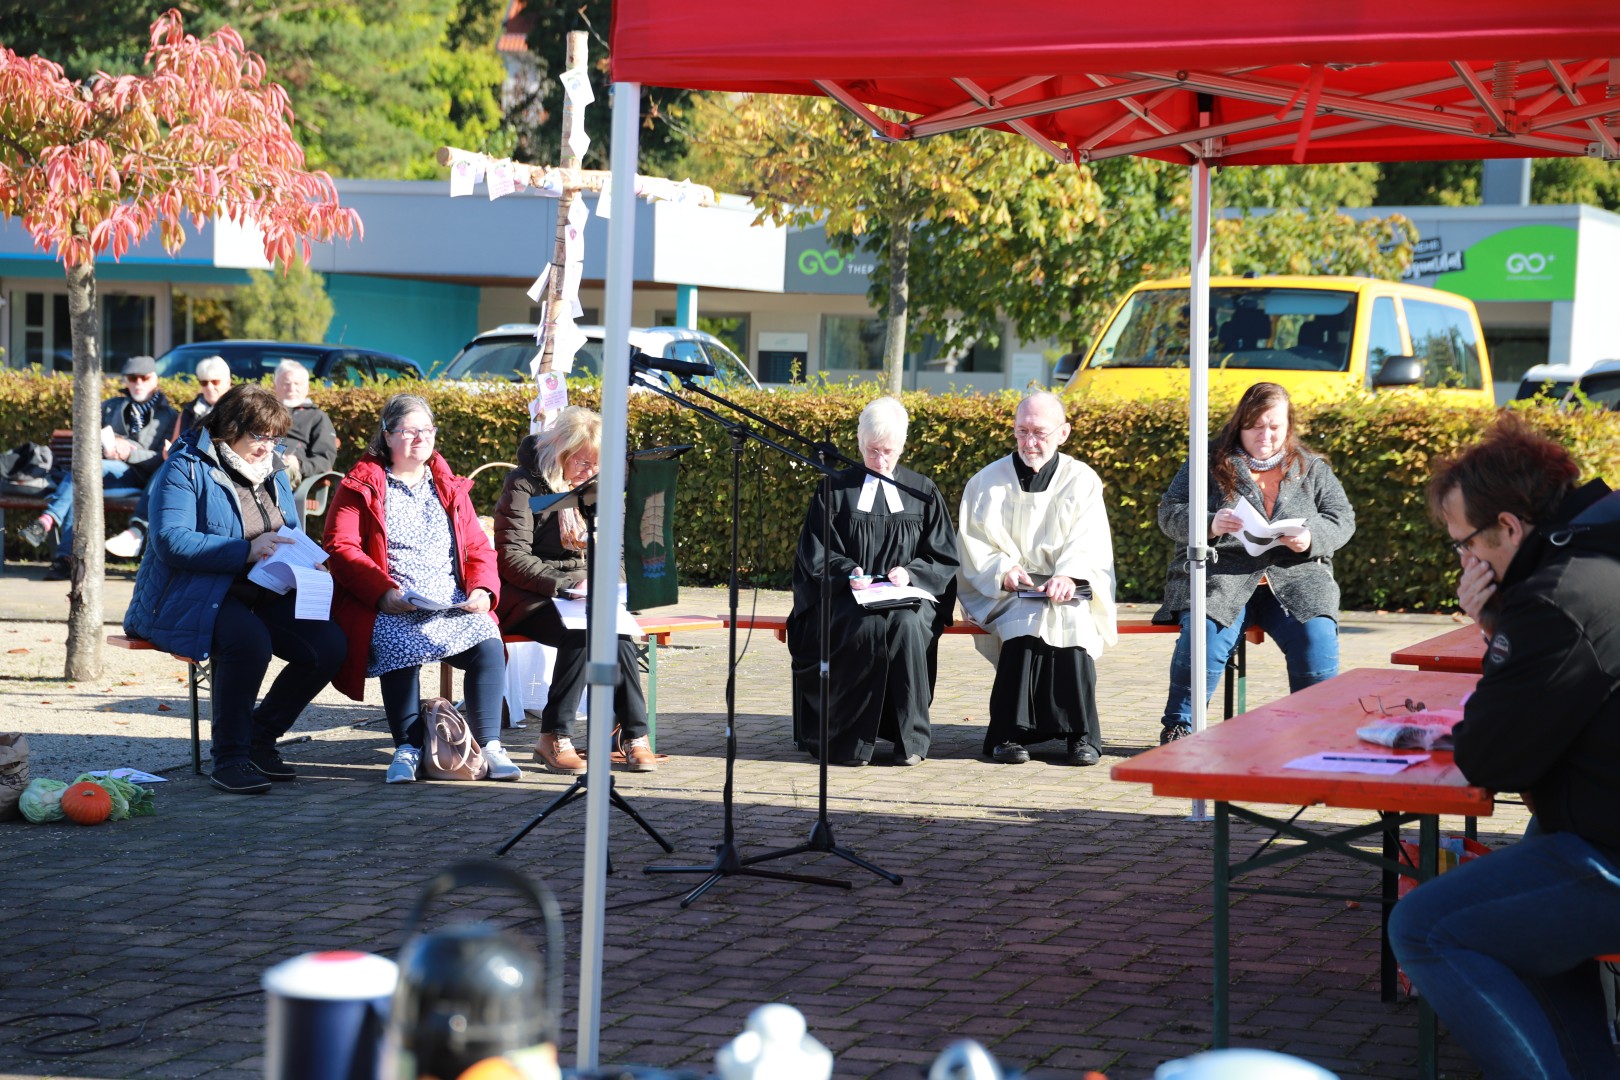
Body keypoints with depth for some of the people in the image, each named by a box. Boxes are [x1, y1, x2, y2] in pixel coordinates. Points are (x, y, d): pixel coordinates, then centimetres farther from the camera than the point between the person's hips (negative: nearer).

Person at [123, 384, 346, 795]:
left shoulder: (272, 471, 16)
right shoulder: (186, 468, -7)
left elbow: (291, 536, 24)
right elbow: (170, 541, -19)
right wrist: (247, 550, -24)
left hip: (262, 595, 7)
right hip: (191, 595, -7)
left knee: (329, 644, -16)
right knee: (248, 639, -38)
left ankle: (260, 737, 3)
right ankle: (229, 758, -22)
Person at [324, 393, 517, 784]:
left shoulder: (449, 487, 23)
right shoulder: (361, 486, 9)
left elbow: (478, 548, 20)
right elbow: (340, 548, -3)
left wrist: (482, 589, -3)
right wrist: (383, 591, -18)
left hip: (454, 606, 3)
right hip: (391, 610, -3)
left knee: (488, 645, -26)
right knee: (399, 646, -36)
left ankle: (490, 745, -21)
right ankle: (408, 749, -26)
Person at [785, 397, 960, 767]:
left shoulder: (923, 492, 14)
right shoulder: (836, 491, 11)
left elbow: (944, 557, 10)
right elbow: (815, 555, 6)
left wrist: (910, 571, -11)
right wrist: (848, 572, -14)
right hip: (847, 597, -1)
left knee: (906, 626, -35)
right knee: (866, 627, -36)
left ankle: (911, 737, -28)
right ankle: (851, 738, -29)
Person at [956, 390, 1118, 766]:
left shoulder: (1083, 481, 7)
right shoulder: (987, 482, 9)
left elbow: (1090, 546, -4)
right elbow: (974, 548, 1)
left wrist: (1069, 577, -25)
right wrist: (1003, 571, -20)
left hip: (1068, 592, 0)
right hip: (1003, 595, 0)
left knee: (1071, 618, -34)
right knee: (1026, 619, -34)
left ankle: (1080, 735, -28)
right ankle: (1010, 731, -31)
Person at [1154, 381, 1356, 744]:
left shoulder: (1312, 469, 17)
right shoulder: (1210, 462, 10)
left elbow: (1342, 519, 10)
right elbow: (1169, 513, 3)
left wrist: (1311, 539, -13)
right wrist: (1210, 526, -19)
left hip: (1293, 577, 2)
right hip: (1219, 576, -2)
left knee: (1317, 635, -28)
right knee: (1205, 632, -32)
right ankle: (1178, 728, -18)